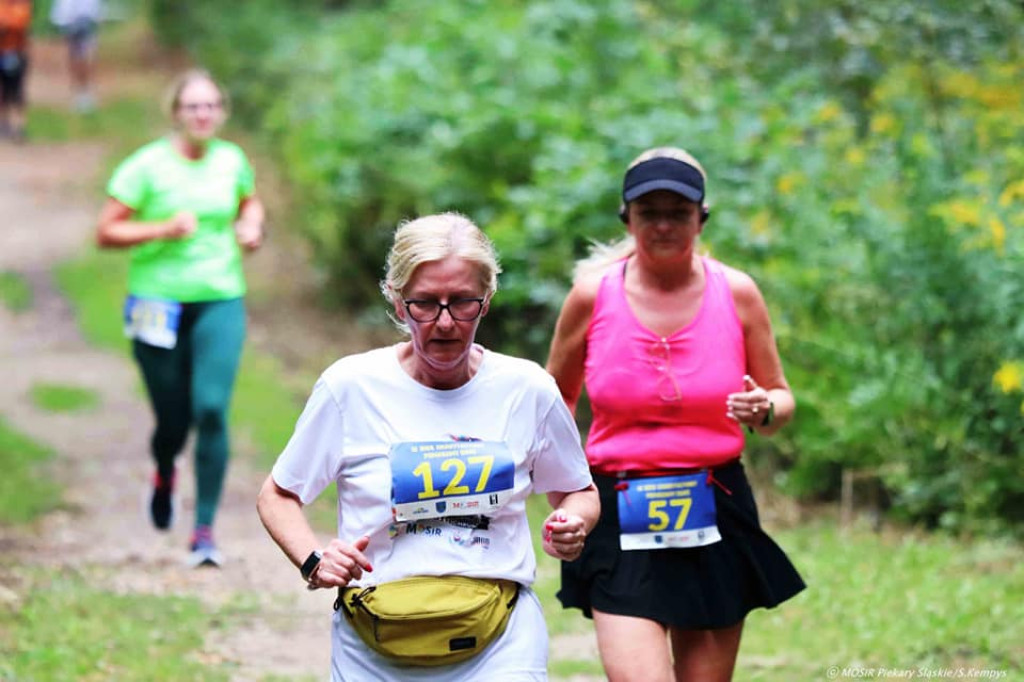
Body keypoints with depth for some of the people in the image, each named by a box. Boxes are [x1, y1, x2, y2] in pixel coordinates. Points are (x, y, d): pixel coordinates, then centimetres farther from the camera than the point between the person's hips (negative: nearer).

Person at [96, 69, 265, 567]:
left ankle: (205, 528, -8)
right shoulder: (146, 167, -8)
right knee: (173, 418, 5)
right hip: (159, 302, -2)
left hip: (220, 301, 2)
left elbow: (250, 202, 26)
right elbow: (106, 232, -7)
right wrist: (163, 230, -20)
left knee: (211, 409, -14)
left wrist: (251, 227, 4)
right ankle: (164, 476, 43)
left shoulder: (231, 161, 5)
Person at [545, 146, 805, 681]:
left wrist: (763, 411, -14)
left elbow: (782, 399, 10)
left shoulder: (736, 293, 0)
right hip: (621, 520, -2)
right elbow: (556, 398, 14)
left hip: (715, 517, 2)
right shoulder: (593, 295, -2)